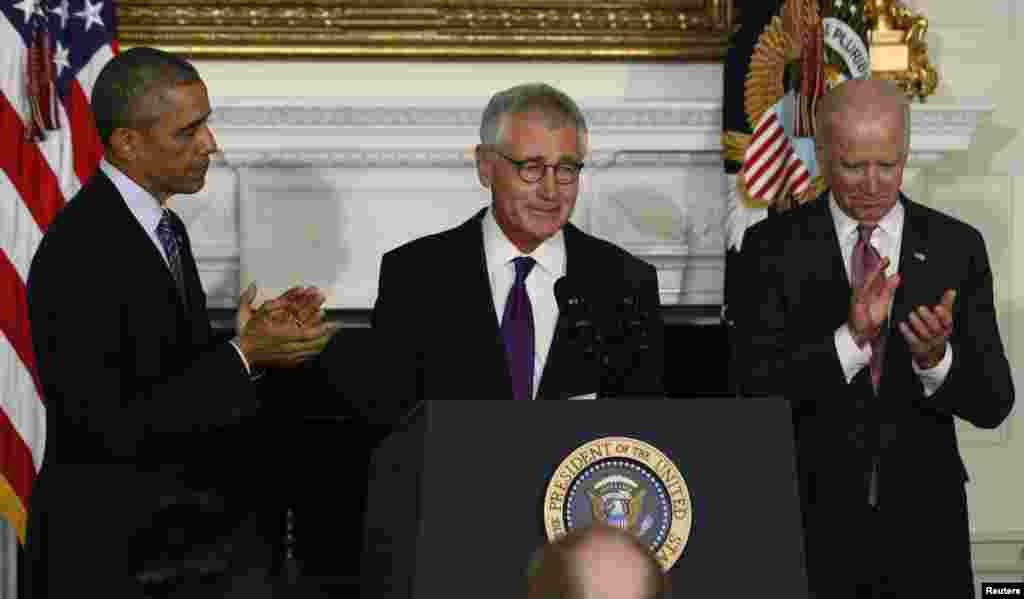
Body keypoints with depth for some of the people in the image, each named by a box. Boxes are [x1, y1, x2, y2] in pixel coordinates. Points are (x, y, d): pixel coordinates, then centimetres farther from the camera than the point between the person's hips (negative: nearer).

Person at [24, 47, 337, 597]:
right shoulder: (79, 252, -20)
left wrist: (258, 337, -2)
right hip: (105, 551, -8)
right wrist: (243, 356, -22)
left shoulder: (164, 228, 8)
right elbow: (112, 425, -23)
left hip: (170, 533, 8)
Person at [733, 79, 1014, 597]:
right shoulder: (773, 245, -4)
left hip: (923, 522, 1)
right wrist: (850, 338, -26)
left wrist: (936, 358, -23)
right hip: (812, 520, -1)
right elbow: (757, 388, -13)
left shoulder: (957, 246, 0)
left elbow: (993, 404, -4)